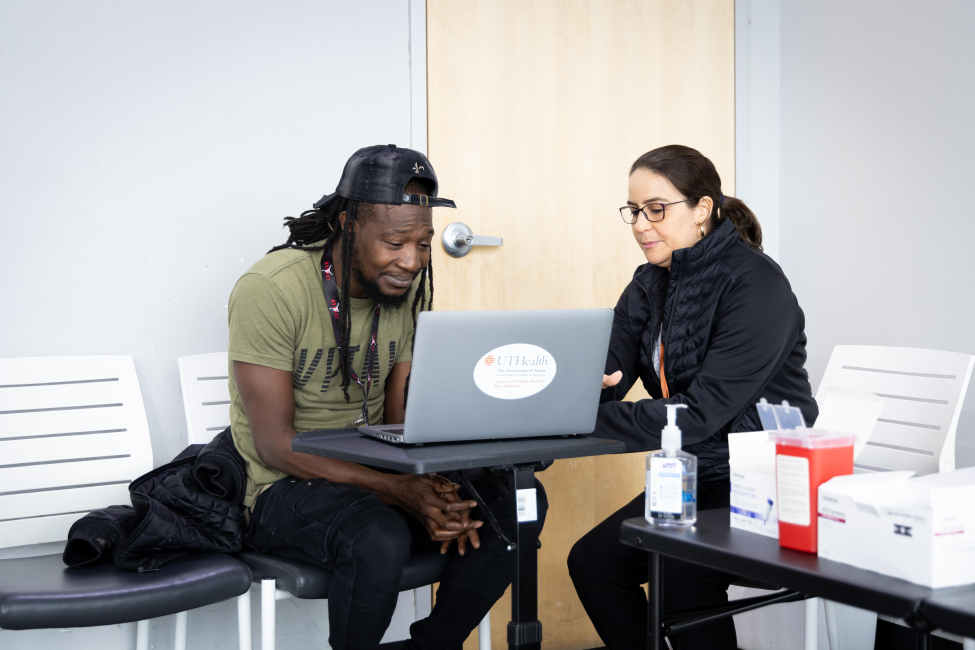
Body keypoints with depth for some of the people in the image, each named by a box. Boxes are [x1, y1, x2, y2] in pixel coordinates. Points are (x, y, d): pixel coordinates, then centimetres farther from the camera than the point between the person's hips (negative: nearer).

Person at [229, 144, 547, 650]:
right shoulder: (271, 290, -19)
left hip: (379, 474, 6)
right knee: (380, 540, -36)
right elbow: (275, 446, -21)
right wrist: (400, 491, -30)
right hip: (286, 488, -6)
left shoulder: (410, 287, 2)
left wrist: (435, 490, -19)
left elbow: (402, 418, 4)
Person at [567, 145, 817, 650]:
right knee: (592, 560, -8)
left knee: (680, 572, -28)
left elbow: (702, 413, -25)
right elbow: (606, 373, -1)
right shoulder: (649, 286, 7)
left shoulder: (755, 283, -18)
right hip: (690, 479, 8)